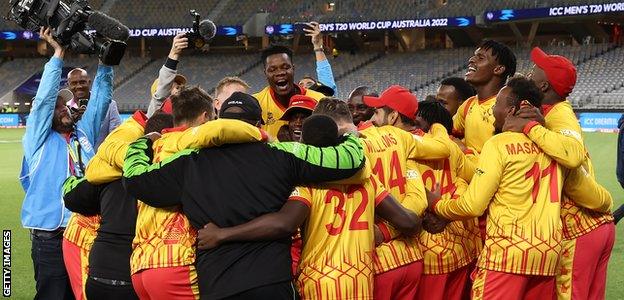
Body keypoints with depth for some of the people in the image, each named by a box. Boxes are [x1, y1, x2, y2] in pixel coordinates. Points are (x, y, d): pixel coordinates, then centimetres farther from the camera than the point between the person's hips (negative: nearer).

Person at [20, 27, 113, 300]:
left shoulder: (84, 132, 15)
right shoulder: (38, 139, 3)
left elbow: (101, 98, 14)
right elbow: (43, 99, -7)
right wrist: (58, 54, -6)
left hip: (88, 233, 4)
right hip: (52, 239, -4)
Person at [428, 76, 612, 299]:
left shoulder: (499, 144, -5)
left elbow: (472, 206, -9)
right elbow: (599, 200, 15)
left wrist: (437, 204, 9)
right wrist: (606, 203, 39)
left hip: (507, 250, -6)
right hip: (549, 251, 6)